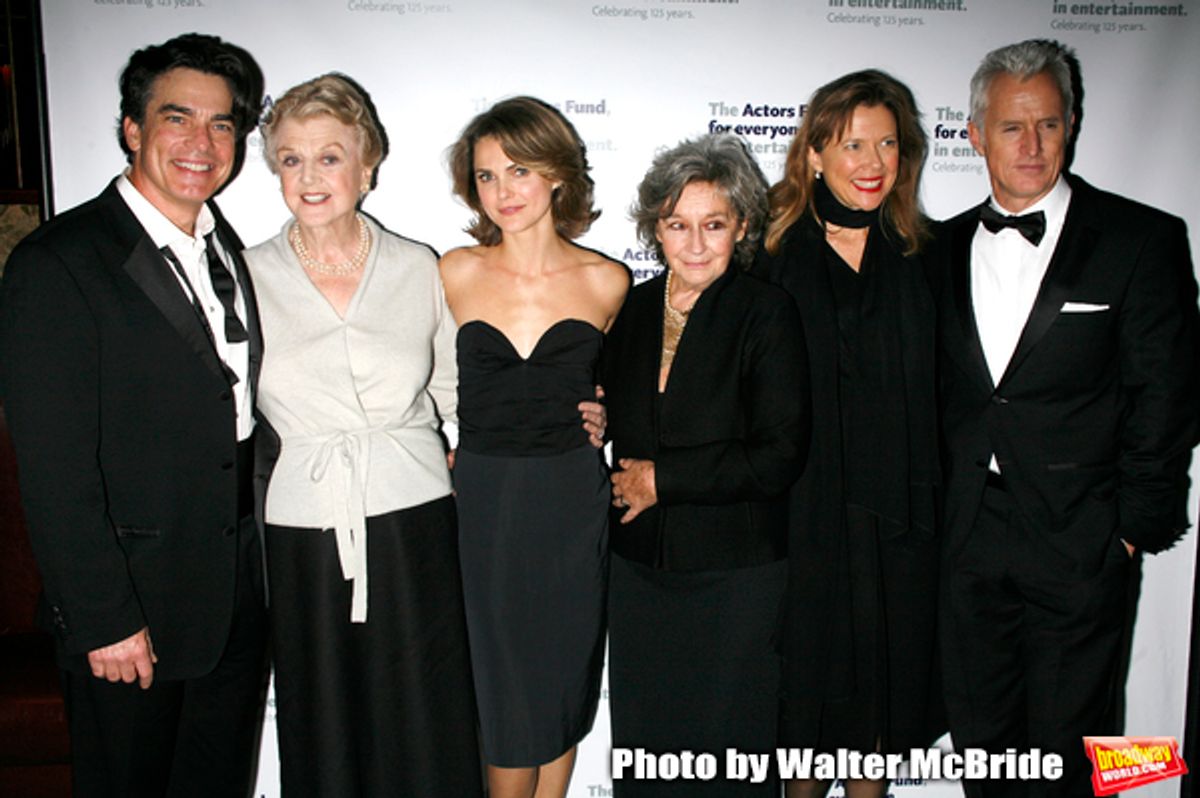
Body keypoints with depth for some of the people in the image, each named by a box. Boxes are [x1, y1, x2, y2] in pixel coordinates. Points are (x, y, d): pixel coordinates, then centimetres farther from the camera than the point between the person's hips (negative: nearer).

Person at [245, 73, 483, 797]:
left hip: (414, 528, 0)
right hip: (304, 539, 0)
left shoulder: (418, 268, 3)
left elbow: (461, 391, 11)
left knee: (426, 733, 10)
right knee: (324, 736, 13)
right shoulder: (247, 276, 1)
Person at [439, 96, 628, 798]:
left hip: (572, 502, 1)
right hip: (482, 502, 0)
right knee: (506, 684, 9)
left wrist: (604, 412, 0)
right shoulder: (455, 273, -1)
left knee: (564, 674, 13)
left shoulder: (608, 281, 0)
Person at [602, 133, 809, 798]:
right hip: (640, 566, 4)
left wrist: (661, 479, -13)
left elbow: (778, 457, -16)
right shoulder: (632, 307, 4)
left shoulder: (767, 313, -10)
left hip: (735, 574, -4)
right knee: (641, 736, 16)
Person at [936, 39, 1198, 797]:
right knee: (980, 737, 16)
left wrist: (1136, 525, -6)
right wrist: (941, 506, 4)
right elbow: (944, 388, 9)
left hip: (1079, 543, -3)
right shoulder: (948, 245, 7)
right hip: (970, 541, 4)